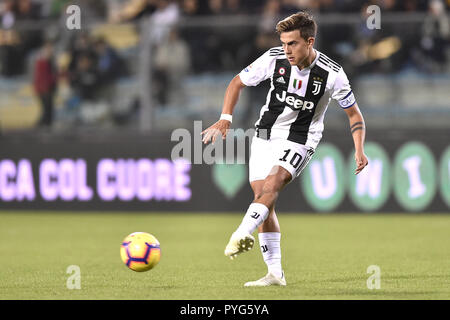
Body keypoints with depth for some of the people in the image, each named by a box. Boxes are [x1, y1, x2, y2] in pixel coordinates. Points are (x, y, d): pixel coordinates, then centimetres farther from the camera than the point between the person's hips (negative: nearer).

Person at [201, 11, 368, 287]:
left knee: (271, 184, -29)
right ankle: (275, 273, 4)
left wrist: (359, 150, -15)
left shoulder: (332, 74, -15)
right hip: (265, 135, 4)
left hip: (300, 140, -4)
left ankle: (242, 235, -44)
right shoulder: (274, 58, -11)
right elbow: (238, 83, 2)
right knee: (263, 198, -1)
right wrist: (226, 119, -11)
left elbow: (354, 114, -2)